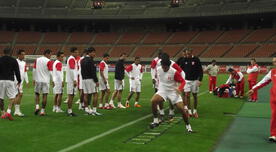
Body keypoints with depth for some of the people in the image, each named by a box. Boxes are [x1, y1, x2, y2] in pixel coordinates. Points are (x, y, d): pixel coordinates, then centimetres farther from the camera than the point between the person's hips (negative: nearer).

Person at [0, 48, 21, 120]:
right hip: (10, 81, -2)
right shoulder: (14, 60, 3)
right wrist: (19, 81, 12)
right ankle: (8, 111, -18)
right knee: (12, 98, 0)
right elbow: (17, 72, 2)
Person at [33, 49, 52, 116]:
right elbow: (50, 72, -10)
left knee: (37, 94, 17)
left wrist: (33, 79, 15)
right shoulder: (48, 61, -7)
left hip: (38, 80, 3)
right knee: (45, 95, 2)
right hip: (46, 80, -3)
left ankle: (37, 106, -3)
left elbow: (34, 70, 7)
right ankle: (43, 111, 2)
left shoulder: (37, 60, 6)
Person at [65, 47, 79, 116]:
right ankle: (69, 111, -5)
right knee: (71, 95, -8)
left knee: (71, 95, 11)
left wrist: (75, 79, 21)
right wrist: (74, 80, -21)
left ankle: (69, 111, 15)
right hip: (72, 80, -10)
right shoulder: (72, 59, -12)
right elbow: (72, 70, -19)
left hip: (71, 80, 10)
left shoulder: (72, 59, 19)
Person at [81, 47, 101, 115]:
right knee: (95, 94, -4)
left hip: (84, 79, 9)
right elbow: (93, 72, -17)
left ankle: (87, 109, 13)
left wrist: (83, 78, 20)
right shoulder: (90, 60, -14)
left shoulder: (82, 60, 13)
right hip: (90, 79, -9)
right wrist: (96, 81, -14)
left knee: (86, 94, 9)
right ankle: (94, 110, -6)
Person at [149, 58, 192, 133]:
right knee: (153, 101, -27)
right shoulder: (158, 70, -5)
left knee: (182, 108, -9)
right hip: (162, 91, 2)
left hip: (173, 92, -2)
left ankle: (188, 126, 16)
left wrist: (179, 89, -30)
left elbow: (182, 81, -12)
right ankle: (155, 121, -10)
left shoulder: (174, 72, -18)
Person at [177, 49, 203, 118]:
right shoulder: (183, 59, -2)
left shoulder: (196, 59, -8)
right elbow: (181, 69, 8)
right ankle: (189, 111, 1)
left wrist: (200, 80, -11)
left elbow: (200, 70, -4)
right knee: (187, 95, -7)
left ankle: (195, 111, 21)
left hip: (194, 80, -1)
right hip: (186, 80, 1)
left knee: (195, 96, 7)